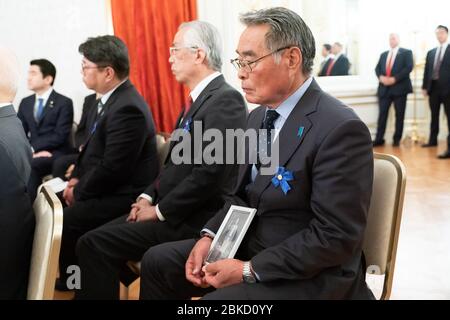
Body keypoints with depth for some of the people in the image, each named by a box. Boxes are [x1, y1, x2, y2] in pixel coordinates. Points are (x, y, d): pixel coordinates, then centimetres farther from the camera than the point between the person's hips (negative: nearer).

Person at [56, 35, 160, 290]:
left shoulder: (127, 108, -25)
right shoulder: (113, 99, 6)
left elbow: (111, 169, -24)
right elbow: (92, 147, 17)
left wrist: (79, 192, -12)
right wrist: (77, 178, 3)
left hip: (124, 197, -10)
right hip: (109, 189, 10)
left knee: (65, 220, -18)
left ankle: (71, 285, 8)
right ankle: (71, 277, 20)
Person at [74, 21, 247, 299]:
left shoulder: (226, 100, -16)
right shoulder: (202, 97, 15)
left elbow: (211, 172, -23)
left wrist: (160, 211, -15)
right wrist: (148, 197, 5)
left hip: (193, 220, -9)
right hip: (174, 212, 9)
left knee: (94, 244, -16)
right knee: (95, 238, 6)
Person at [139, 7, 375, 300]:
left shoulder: (341, 129, -22)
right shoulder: (259, 116, 7)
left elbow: (336, 237, -23)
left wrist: (249, 270, -21)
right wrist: (210, 236, -3)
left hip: (310, 276, -8)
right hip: (249, 245, 8)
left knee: (216, 298, -27)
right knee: (157, 261, 7)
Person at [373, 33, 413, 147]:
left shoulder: (406, 52, 5)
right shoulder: (383, 54, 20)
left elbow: (408, 67, -8)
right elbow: (377, 68, 13)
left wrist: (394, 78, -16)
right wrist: (381, 77, -10)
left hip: (399, 87, -3)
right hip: (384, 88, 4)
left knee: (399, 115, 1)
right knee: (382, 114, 0)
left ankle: (397, 139, 8)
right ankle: (379, 139, 3)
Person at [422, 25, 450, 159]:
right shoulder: (431, 52, 16)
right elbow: (427, 70, 15)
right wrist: (425, 86, 8)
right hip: (433, 87, 5)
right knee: (434, 116, 16)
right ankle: (433, 140, 28)